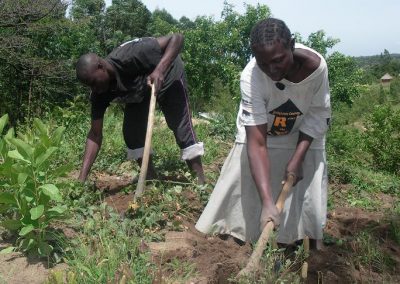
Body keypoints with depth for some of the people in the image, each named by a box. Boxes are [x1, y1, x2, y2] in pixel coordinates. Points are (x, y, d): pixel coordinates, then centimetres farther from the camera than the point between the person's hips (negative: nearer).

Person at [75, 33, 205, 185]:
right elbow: (95, 134, -19)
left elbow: (177, 37, -38)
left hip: (167, 75, -5)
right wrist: (82, 178, -26)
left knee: (182, 129, -11)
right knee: (131, 133, -6)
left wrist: (159, 70, -51)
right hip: (140, 89, 5)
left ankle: (201, 185, -1)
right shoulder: (100, 93, -23)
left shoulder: (129, 57, -41)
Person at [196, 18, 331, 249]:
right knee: (241, 183, -1)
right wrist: (267, 202, -47)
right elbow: (257, 143, -40)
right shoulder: (251, 77, -38)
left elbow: (317, 115, -15)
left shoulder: (316, 65, -32)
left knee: (309, 189, 2)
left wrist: (297, 159, -25)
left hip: (303, 136, 2)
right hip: (259, 133, -1)